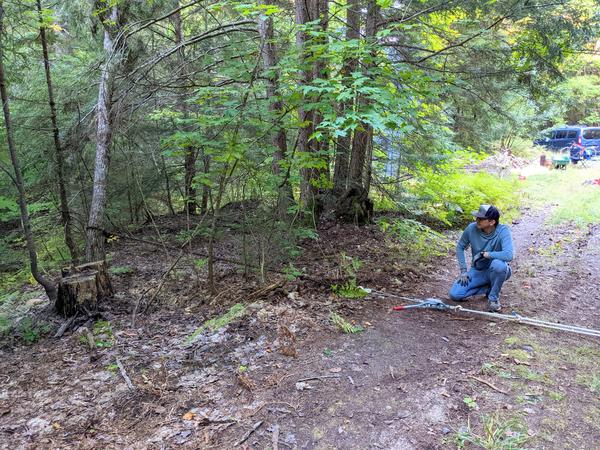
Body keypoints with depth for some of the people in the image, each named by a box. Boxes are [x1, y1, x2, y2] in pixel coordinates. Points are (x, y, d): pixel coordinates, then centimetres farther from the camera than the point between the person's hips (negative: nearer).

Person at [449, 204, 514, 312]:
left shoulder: (503, 231, -24)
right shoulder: (472, 228, -14)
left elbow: (508, 255, -40)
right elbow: (460, 247, 3)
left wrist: (484, 254, -30)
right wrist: (463, 270, -4)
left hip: (498, 271, -3)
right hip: (478, 271, 4)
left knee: (498, 264, -41)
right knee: (454, 294, -15)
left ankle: (494, 297, -11)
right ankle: (488, 288, 11)